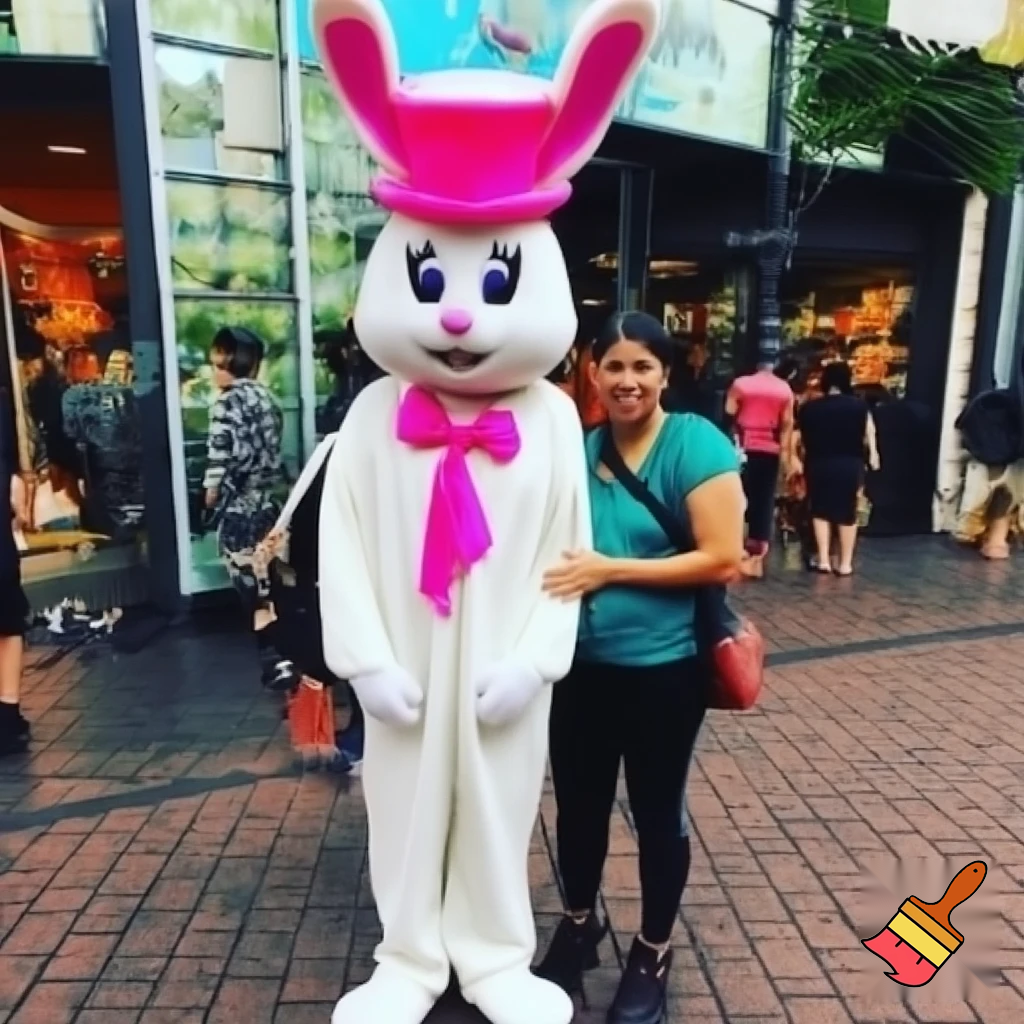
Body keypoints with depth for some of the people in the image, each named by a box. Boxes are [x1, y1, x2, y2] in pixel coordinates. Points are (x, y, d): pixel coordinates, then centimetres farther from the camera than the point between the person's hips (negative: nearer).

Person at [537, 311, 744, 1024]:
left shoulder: (696, 444, -12)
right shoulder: (579, 448, 3)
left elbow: (724, 559, -17)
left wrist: (612, 570, -19)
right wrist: (548, 578, -4)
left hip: (663, 668, -4)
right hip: (582, 664, 5)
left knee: (657, 812, 15)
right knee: (578, 803, 18)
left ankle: (653, 953, 39)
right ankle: (579, 926, 45)